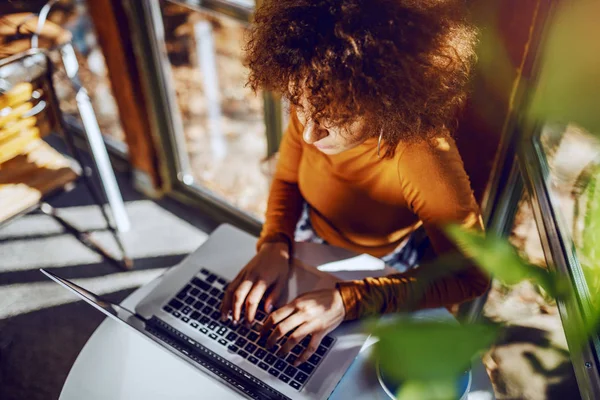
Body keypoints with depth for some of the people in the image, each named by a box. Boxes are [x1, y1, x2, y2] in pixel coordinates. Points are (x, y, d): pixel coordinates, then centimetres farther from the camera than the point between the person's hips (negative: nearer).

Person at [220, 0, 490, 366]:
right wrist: (274, 243, -24)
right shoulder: (312, 107, -23)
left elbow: (470, 276, -31)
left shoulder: (422, 154, -38)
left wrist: (347, 301, -38)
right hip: (310, 243, 4)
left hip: (383, 271, -3)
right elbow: (287, 179, -4)